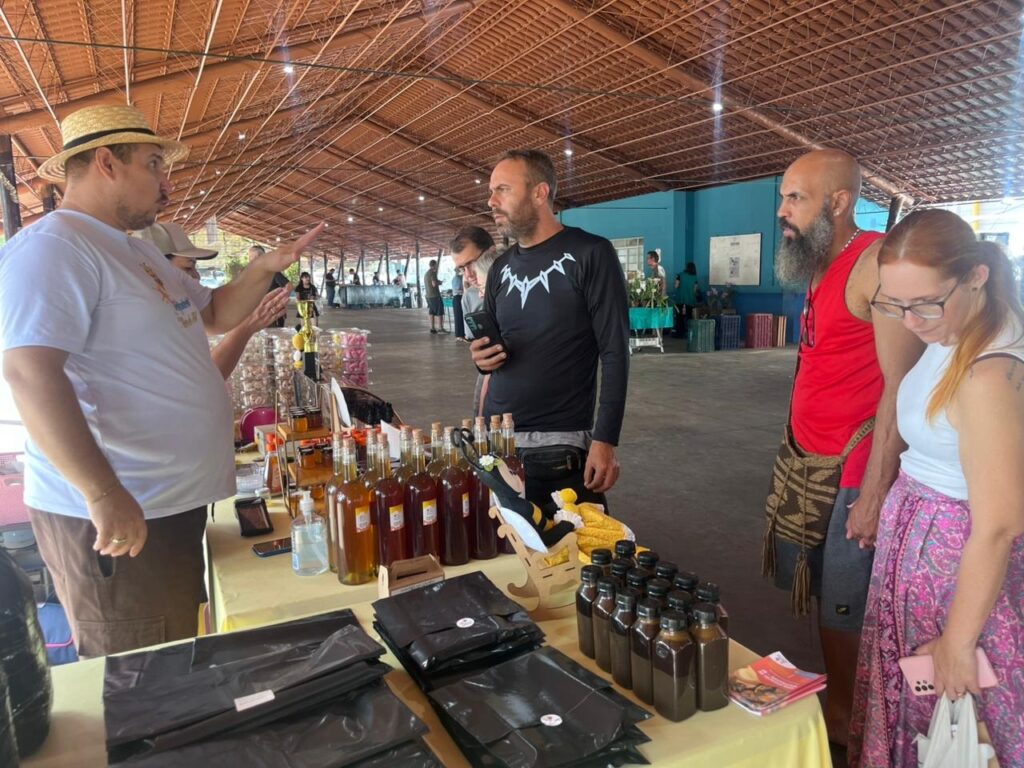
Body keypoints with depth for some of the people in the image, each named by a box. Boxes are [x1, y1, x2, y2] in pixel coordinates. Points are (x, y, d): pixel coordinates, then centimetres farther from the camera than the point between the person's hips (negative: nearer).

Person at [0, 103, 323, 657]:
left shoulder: (137, 251, 16)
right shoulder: (51, 247, -15)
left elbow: (216, 314, 24)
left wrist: (265, 268, 6)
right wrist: (103, 495, -30)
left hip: (176, 503, 10)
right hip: (117, 514, -10)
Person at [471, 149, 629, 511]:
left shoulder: (590, 254, -8)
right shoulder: (501, 268, 12)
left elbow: (615, 353, -11)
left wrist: (605, 439, -17)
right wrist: (481, 356, -3)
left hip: (561, 448, -6)